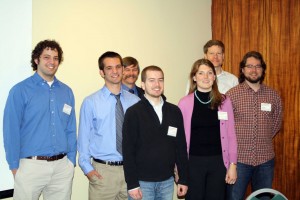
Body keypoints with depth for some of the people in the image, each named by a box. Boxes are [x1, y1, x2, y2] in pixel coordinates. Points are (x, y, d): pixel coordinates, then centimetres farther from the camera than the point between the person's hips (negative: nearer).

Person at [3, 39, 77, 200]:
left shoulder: (66, 92, 7)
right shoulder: (20, 90, -5)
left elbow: (70, 130, 9)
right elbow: (11, 131, -6)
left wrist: (71, 161, 6)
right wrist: (15, 166, -7)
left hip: (63, 167, 4)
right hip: (31, 166, -3)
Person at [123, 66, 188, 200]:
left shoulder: (174, 111, 5)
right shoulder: (133, 113, -6)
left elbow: (181, 147, 8)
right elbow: (128, 150, -8)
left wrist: (183, 179, 7)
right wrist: (132, 184, -11)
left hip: (167, 181, 4)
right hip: (142, 182, -3)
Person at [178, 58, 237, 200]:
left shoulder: (224, 101, 1)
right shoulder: (185, 103, -3)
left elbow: (231, 135, 4)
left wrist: (232, 164, 0)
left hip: (218, 161, 1)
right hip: (193, 162, -1)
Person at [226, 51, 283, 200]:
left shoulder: (273, 95, 4)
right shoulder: (232, 94, -6)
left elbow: (277, 122, 15)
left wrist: (263, 139, 10)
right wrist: (235, 142, 1)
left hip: (265, 159, 3)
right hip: (239, 158, -3)